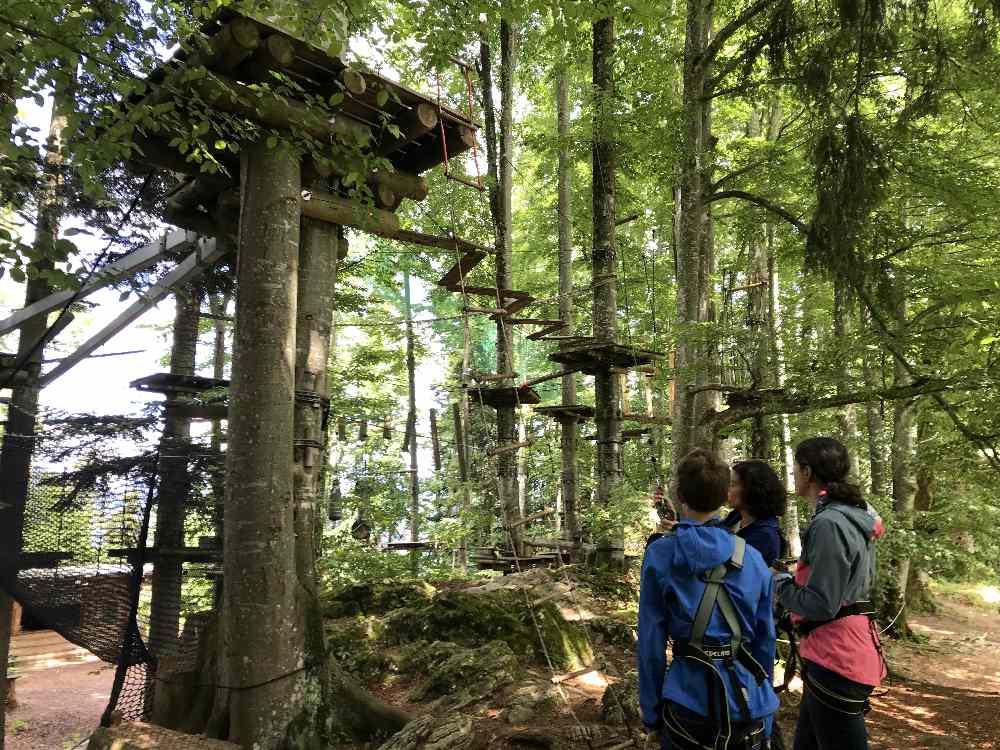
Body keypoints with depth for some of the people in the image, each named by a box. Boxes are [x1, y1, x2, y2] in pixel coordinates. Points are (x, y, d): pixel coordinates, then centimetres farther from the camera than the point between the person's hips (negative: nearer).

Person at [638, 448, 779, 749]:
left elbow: (651, 640, -8)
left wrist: (651, 711, 2)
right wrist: (764, 705, 16)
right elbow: (766, 639, 3)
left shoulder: (660, 555, -10)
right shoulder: (753, 558, -4)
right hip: (746, 700, 2)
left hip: (688, 701, -2)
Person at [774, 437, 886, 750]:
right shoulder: (856, 516, 10)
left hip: (836, 656, -10)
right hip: (850, 648, 10)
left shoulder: (828, 523, -21)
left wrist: (779, 584, -6)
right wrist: (792, 579, 15)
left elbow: (821, 604, -23)